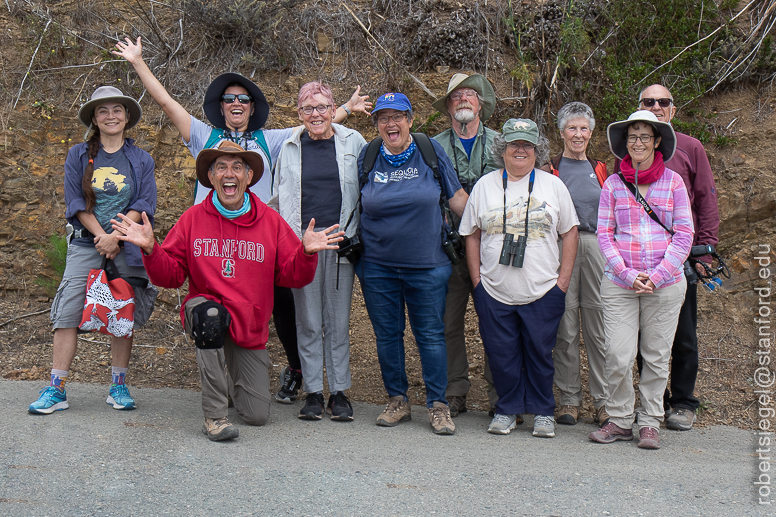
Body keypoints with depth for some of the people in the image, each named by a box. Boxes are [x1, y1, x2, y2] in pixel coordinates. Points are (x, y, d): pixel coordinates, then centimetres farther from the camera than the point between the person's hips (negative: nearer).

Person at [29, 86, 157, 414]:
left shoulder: (141, 160, 7)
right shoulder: (78, 156, 7)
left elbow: (145, 203, -2)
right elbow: (76, 202, 0)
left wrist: (116, 235, -14)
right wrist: (102, 236, -11)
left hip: (127, 245, 0)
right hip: (85, 245, 0)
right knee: (67, 314, -7)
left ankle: (119, 386, 13)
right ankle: (56, 390, -3)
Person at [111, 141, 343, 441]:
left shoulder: (271, 222, -1)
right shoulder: (192, 219, -2)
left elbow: (292, 276, -2)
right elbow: (170, 275, -1)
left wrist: (306, 253, -21)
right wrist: (150, 249, -18)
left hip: (251, 327, 2)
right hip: (205, 312, -1)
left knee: (257, 417, 0)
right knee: (210, 314, -41)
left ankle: (235, 377, 40)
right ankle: (215, 415, -26)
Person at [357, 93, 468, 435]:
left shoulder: (430, 151, 0)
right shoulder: (367, 157, 4)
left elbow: (456, 196, 4)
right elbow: (357, 204, 15)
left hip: (427, 265, -2)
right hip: (377, 266, 2)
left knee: (431, 334, 1)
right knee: (387, 334, 9)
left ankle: (438, 405, 11)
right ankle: (397, 401, 22)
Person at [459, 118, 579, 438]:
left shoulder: (553, 186, 5)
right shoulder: (484, 186, 6)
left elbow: (569, 233, 7)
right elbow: (472, 235, 9)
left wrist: (563, 280, 0)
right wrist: (477, 279, 1)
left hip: (543, 291, -1)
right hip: (494, 291, 1)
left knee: (540, 353, 5)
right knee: (502, 355, 4)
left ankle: (543, 412, 20)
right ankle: (507, 409, 21)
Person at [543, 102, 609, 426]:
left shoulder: (599, 170, 15)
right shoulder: (549, 169, 5)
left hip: (597, 247, 3)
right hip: (560, 249, -2)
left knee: (599, 324, 1)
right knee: (564, 326, -1)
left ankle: (603, 400, 9)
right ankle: (569, 399, 10)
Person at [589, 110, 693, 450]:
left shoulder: (673, 182, 4)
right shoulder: (613, 184, 6)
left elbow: (684, 235, 2)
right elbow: (604, 234, 4)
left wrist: (656, 276, -9)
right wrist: (628, 275, -9)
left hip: (665, 283, 0)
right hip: (619, 282, 0)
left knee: (656, 356, 6)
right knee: (618, 357, -6)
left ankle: (650, 423, 20)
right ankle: (620, 420, 12)